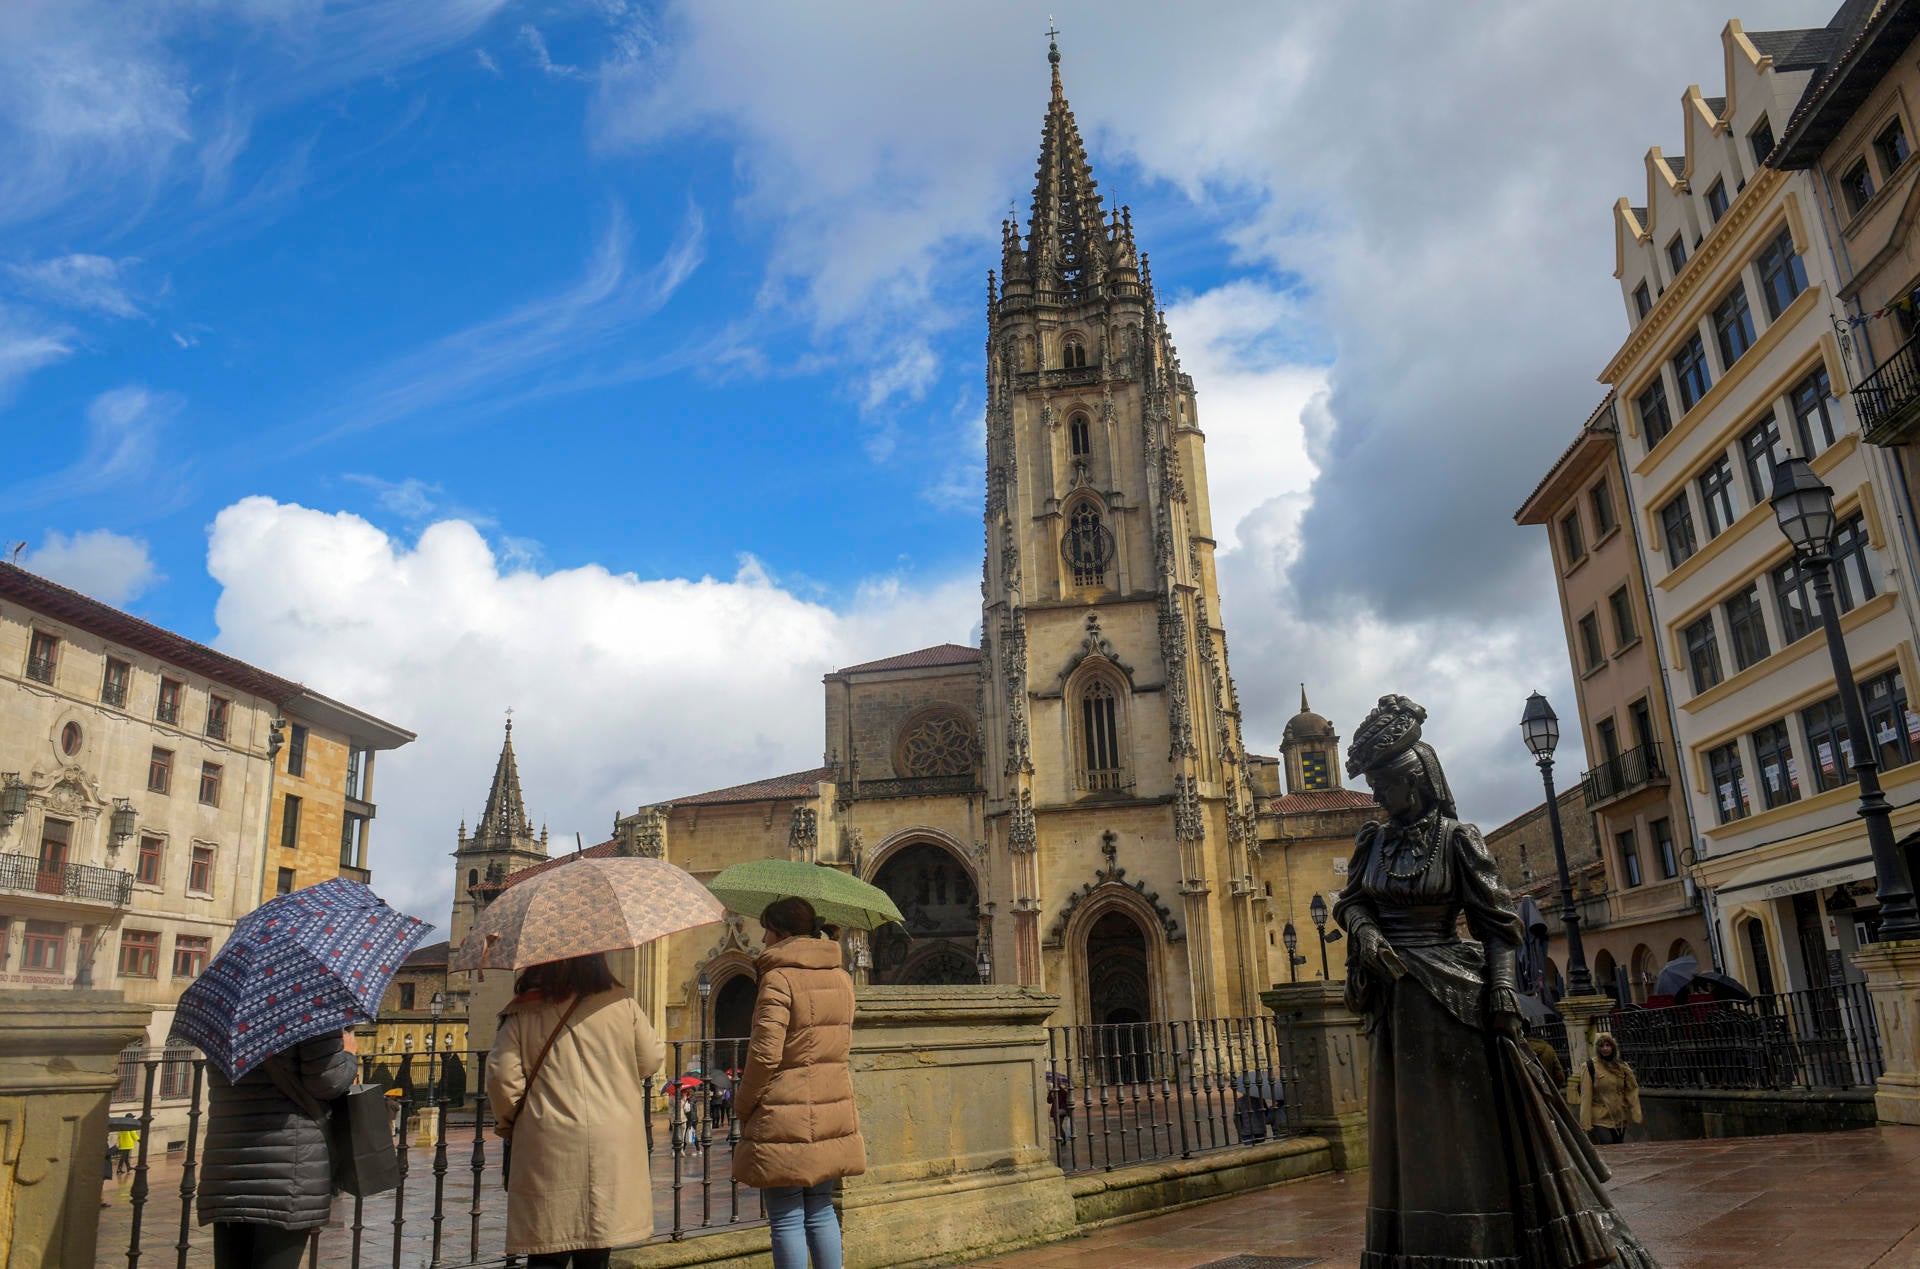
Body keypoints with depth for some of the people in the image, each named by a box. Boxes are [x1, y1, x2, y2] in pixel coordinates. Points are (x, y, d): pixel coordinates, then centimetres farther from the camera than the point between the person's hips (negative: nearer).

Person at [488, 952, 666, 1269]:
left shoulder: (522, 1013, -2)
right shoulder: (622, 1004, 0)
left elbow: (502, 1076, -6)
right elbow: (652, 1060, 8)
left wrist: (507, 1123, 12)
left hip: (547, 1149, -1)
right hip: (611, 1147, 1)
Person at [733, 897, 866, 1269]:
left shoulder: (779, 978, -14)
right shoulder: (841, 978, 8)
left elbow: (764, 1055, -17)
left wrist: (743, 1105, -5)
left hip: (785, 1120, -7)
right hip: (832, 1111, 7)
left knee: (787, 1220, 2)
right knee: (821, 1211, 17)